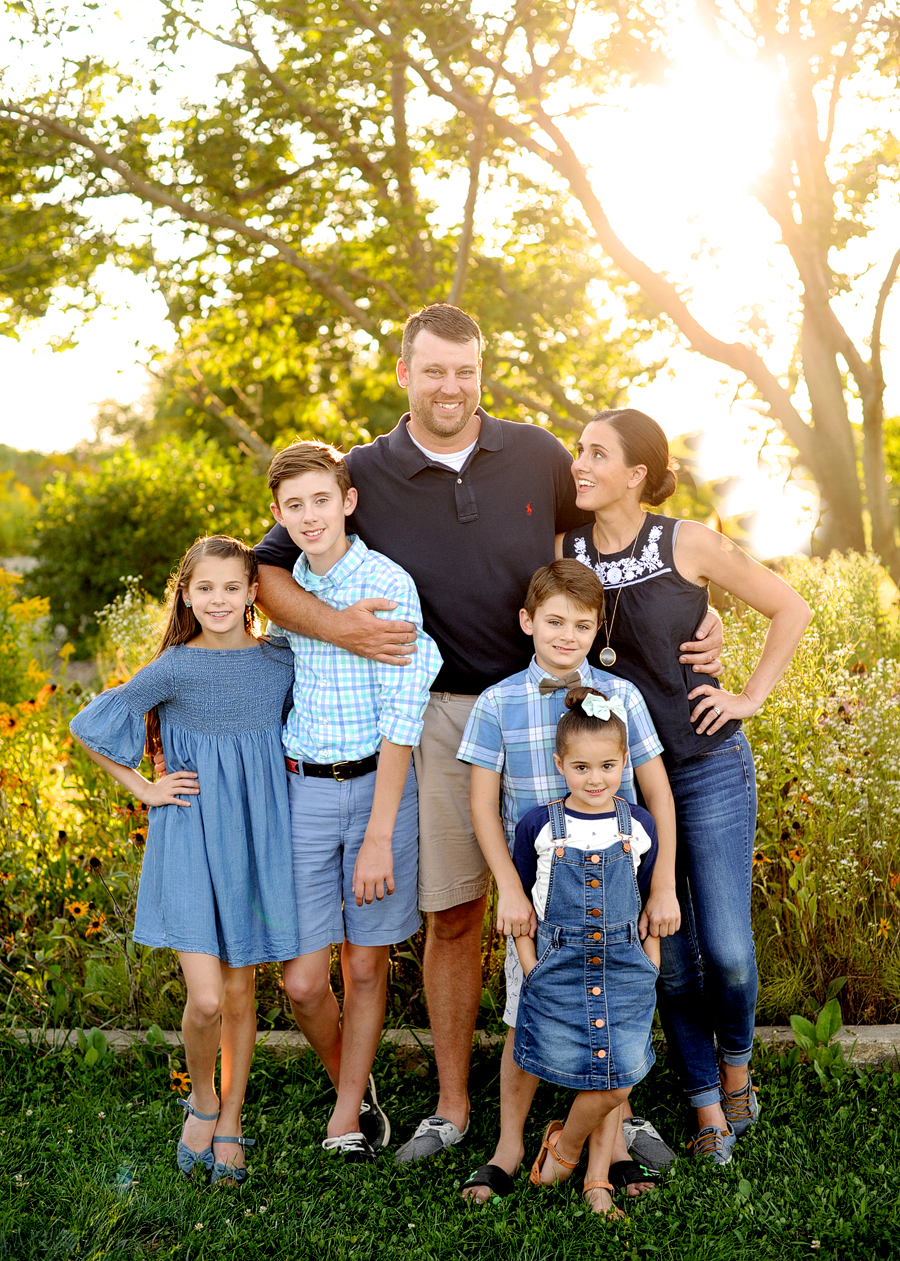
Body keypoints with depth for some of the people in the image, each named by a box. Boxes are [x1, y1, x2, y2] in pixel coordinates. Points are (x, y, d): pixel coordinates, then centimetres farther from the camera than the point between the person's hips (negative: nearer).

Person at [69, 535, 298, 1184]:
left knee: (241, 993, 10)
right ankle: (202, 1100, 20)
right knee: (205, 1000, -10)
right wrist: (142, 788, -2)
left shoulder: (282, 661, 1)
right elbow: (91, 724, -2)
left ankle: (231, 1123, 28)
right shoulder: (175, 668, -8)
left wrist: (300, 757, 3)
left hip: (258, 837, 3)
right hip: (191, 838, -3)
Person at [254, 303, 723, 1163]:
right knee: (452, 916, 6)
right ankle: (451, 1107, 22)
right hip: (444, 715, 0)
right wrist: (339, 626, -14)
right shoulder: (365, 476, -1)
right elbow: (266, 571, 4)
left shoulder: (538, 455, 2)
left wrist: (702, 614, 3)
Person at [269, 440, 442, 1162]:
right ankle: (352, 1085, 29)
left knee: (367, 966, 8)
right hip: (303, 787, 4)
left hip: (379, 784, -3)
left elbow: (400, 716, -14)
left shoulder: (389, 586, -11)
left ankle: (349, 1115, 27)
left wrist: (378, 835, -16)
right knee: (304, 980, 0)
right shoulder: (284, 585, 7)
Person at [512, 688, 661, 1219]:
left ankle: (598, 1180, 21)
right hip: (559, 970, -2)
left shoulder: (638, 825, 1)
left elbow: (650, 904, 12)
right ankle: (568, 1147, 26)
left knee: (616, 1082, 1)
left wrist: (651, 969, 6)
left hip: (625, 970, 2)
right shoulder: (538, 826, -4)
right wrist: (532, 969, -1)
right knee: (605, 1087, -2)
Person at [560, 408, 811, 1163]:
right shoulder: (563, 553, -1)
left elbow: (791, 609, 1)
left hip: (709, 768, -2)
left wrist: (752, 697, -2)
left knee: (727, 950, -5)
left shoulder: (688, 545, -8)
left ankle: (736, 1067, 25)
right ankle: (709, 1110, 22)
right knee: (668, 957, 5)